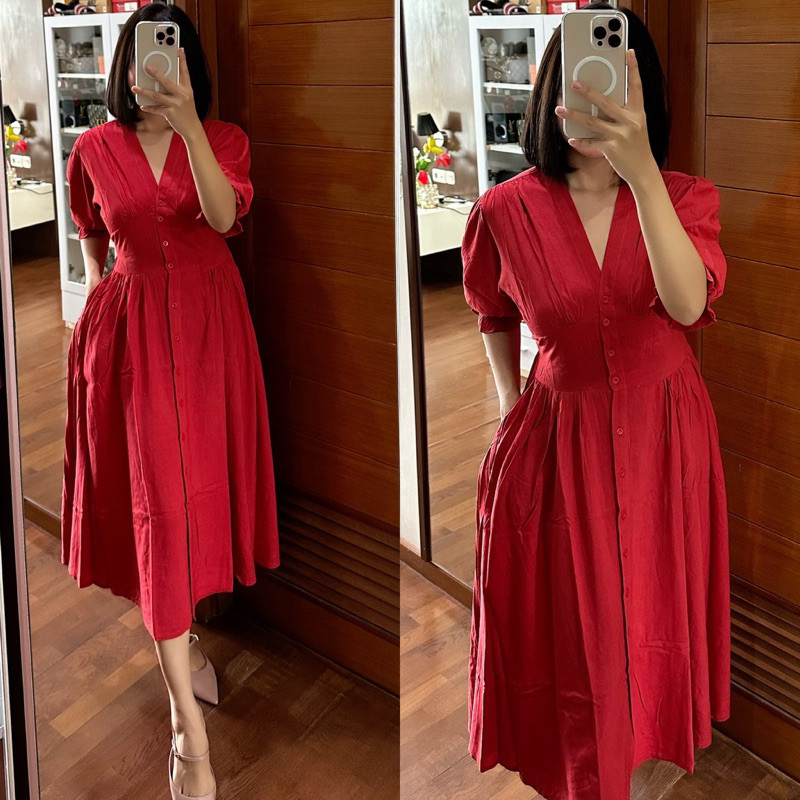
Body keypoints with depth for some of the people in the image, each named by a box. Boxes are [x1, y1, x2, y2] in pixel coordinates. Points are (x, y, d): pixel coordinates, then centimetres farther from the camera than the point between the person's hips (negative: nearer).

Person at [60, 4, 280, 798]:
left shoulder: (222, 137, -1)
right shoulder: (94, 148, 2)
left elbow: (225, 214, -22)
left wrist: (187, 123, -30)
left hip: (209, 322, 1)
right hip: (131, 325, -1)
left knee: (195, 483, 11)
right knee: (155, 497, -7)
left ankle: (177, 639, 38)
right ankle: (188, 724, -5)